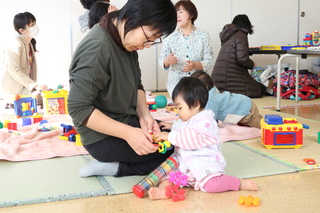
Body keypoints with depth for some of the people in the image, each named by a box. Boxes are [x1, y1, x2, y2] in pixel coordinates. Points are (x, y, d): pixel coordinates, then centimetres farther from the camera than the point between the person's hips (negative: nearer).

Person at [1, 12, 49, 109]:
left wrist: (35, 85, 0)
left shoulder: (30, 43, 14)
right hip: (14, 88, -9)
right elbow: (14, 71, -23)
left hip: (26, 85, 9)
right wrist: (35, 85, -25)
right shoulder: (15, 44, -15)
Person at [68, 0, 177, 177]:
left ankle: (114, 167, 3)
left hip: (126, 122, 9)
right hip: (104, 138, -9)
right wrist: (128, 133, -29)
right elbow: (78, 108, -27)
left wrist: (144, 115, -8)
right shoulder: (97, 47, -27)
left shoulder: (127, 41, 0)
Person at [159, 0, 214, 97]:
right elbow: (162, 61, 3)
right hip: (176, 83, 0)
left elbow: (209, 62, -3)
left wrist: (195, 65, -23)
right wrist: (167, 61, -22)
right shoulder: (170, 36, 2)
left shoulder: (203, 35, 1)